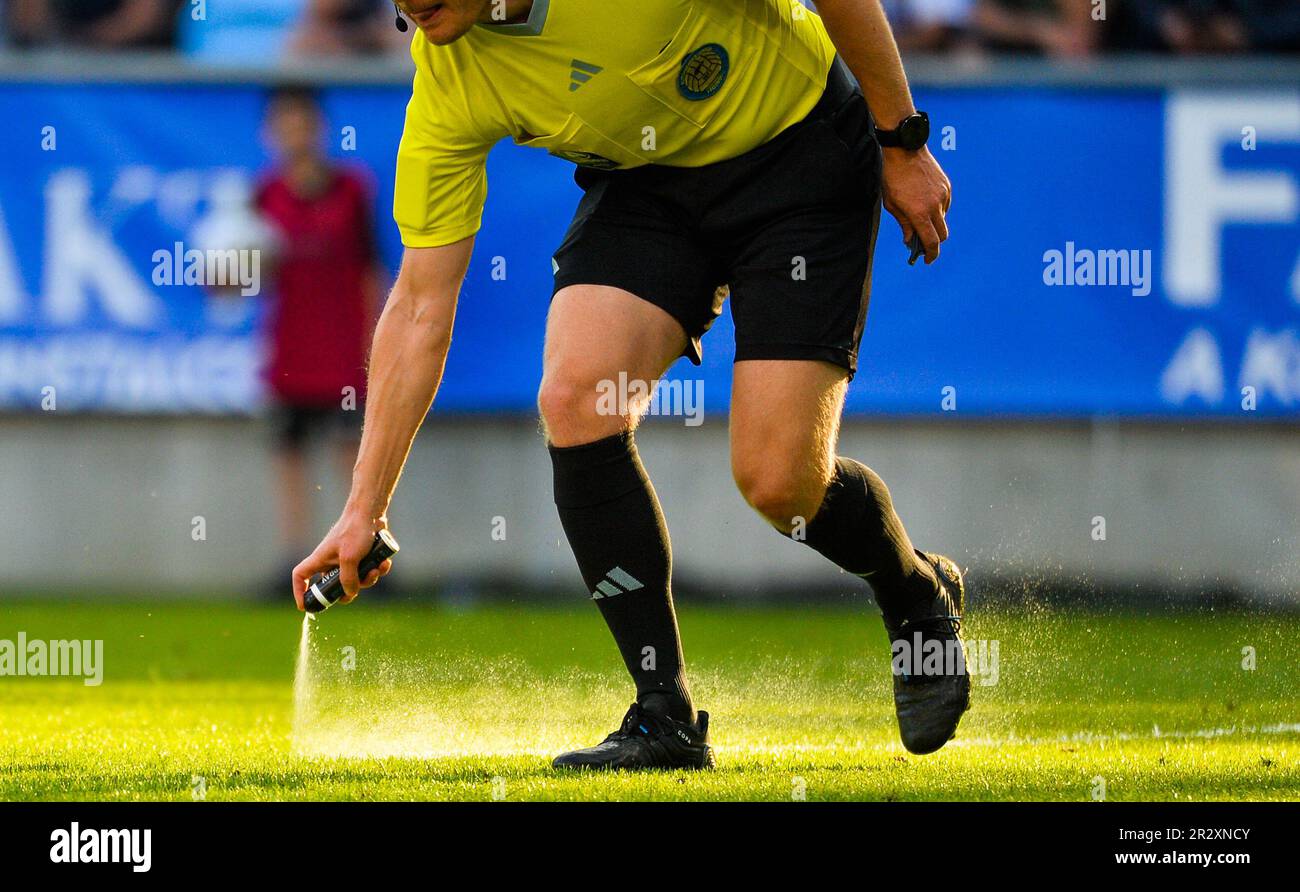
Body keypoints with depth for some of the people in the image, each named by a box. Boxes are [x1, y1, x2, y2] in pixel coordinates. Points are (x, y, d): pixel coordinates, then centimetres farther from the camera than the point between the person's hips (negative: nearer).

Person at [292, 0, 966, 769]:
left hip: (799, 149, -4)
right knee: (575, 402, -20)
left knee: (779, 481, -13)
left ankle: (919, 597, 22)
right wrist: (365, 510, -13)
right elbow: (422, 307, -12)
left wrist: (902, 143, -12)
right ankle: (665, 718, -9)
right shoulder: (449, 79, -17)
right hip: (645, 181, 4)